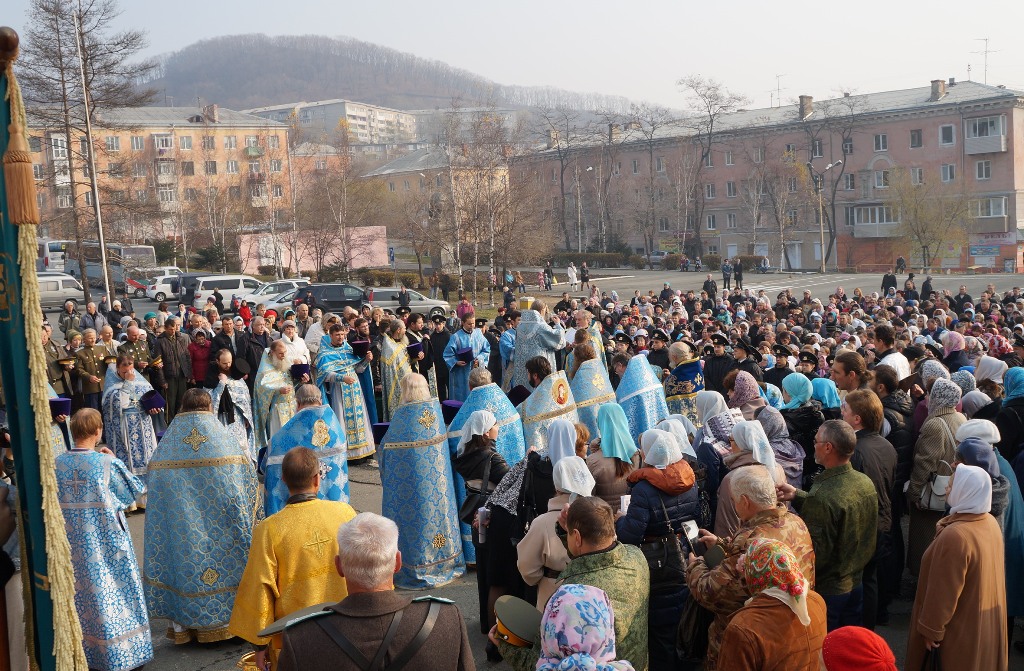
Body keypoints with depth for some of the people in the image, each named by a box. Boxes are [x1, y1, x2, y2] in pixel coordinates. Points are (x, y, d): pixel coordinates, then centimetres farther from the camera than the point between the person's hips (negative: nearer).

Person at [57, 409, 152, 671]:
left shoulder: (57, 464, -6)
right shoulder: (108, 463, -16)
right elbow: (134, 491, -3)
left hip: (71, 545, 4)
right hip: (106, 540, -4)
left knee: (80, 591, 16)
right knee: (110, 591, 8)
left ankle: (83, 649, 27)